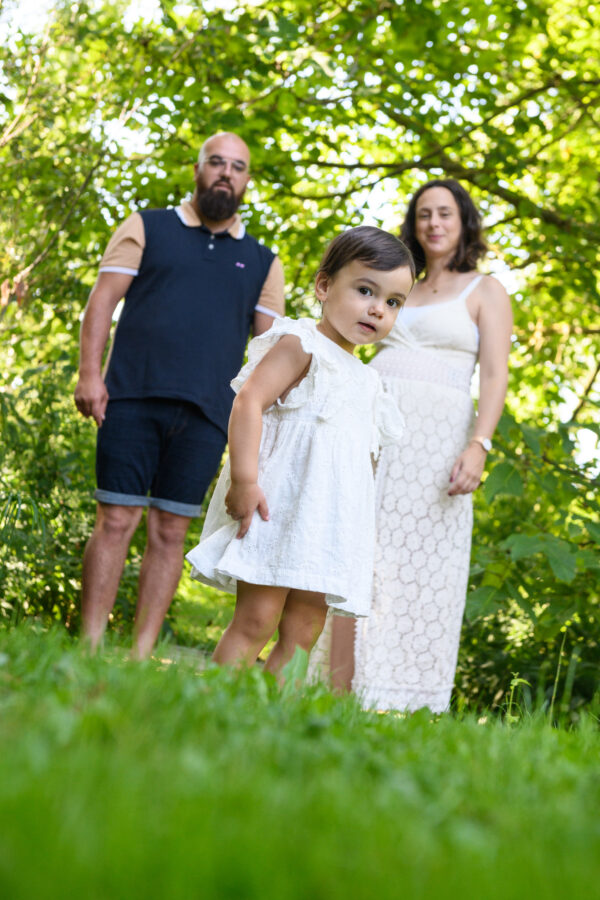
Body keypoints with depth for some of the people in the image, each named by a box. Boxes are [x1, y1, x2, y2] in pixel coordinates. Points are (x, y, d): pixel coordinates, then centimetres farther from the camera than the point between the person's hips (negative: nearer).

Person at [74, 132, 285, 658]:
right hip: (133, 399, -2)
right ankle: (90, 647, -1)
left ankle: (142, 656, 5)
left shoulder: (262, 263, 17)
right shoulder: (147, 229, 11)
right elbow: (103, 301, 5)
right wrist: (90, 373, -7)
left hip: (205, 416, 2)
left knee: (170, 531, 1)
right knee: (116, 520, -5)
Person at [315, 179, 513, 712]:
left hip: (434, 436, -4)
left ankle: (389, 699, -6)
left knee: (414, 562, -7)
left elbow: (495, 376, -2)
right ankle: (338, 689, -4)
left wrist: (478, 445, -17)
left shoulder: (485, 292, 8)